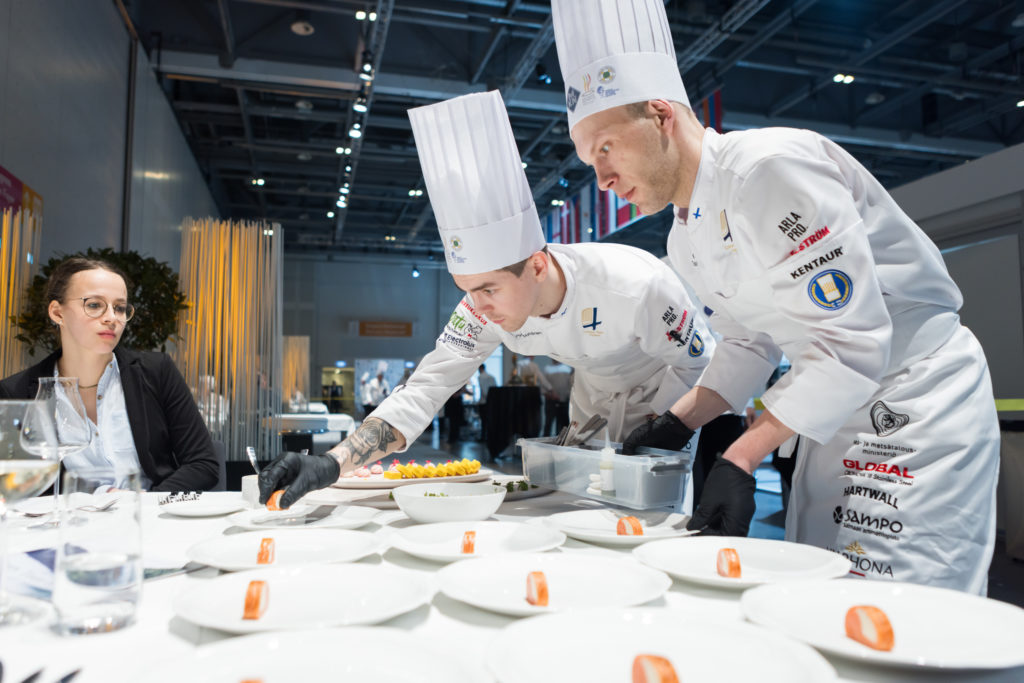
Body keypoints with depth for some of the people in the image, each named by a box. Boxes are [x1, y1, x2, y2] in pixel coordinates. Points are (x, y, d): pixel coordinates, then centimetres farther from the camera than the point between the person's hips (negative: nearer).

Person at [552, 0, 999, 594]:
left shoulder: (769, 169, -25)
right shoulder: (686, 241, 4)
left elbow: (851, 342, -27)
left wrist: (740, 460, -25)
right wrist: (675, 424, 3)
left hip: (918, 400, -8)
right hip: (837, 408, 9)